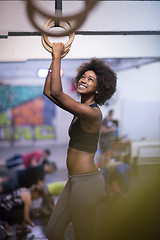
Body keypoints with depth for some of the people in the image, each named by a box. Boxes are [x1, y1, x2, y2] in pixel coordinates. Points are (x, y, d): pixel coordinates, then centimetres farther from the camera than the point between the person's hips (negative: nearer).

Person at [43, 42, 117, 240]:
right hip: (75, 180, 9)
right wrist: (55, 59, 8)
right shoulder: (81, 109, 8)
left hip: (87, 182, -9)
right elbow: (48, 91, 12)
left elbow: (56, 92, -26)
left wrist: (57, 56, -17)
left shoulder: (92, 112, -19)